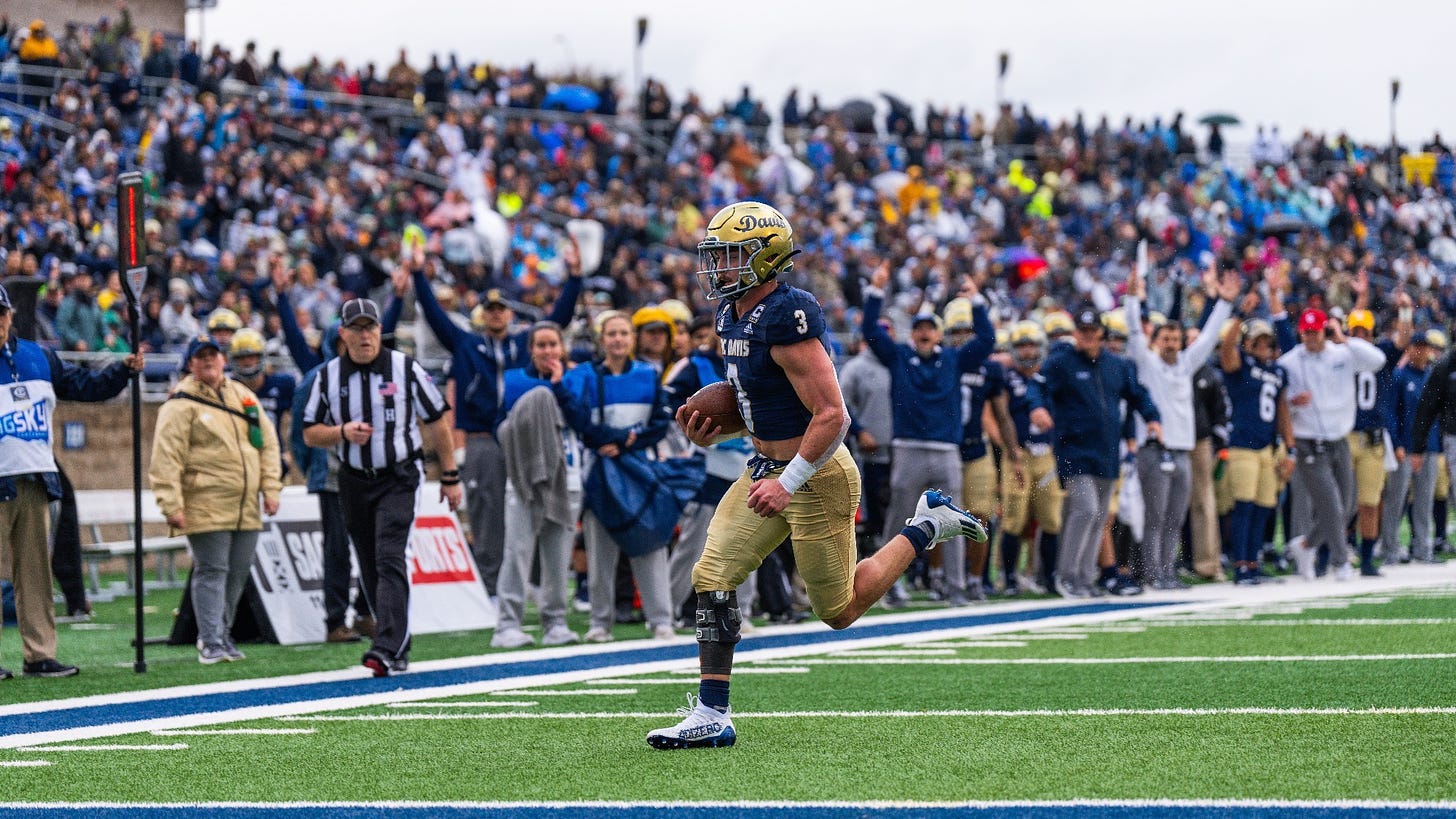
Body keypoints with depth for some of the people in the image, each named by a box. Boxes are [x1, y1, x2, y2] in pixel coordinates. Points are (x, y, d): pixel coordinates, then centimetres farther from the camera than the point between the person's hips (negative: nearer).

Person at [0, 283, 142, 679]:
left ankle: (40, 654, 10)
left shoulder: (39, 358, 14)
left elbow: (87, 386, 17)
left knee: (35, 570, 7)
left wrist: (124, 369, 3)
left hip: (36, 481, 5)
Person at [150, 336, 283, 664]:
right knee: (211, 572, -8)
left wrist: (270, 488, 8)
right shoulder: (181, 404, -5)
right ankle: (210, 644, -7)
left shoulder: (243, 396, 14)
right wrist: (171, 505, -16)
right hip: (206, 508, -6)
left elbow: (267, 442, 17)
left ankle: (223, 634, 23)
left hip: (246, 508, 6)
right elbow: (166, 458, -10)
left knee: (237, 573, 10)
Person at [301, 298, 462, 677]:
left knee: (390, 559, -17)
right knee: (371, 569, 7)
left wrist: (450, 477, 3)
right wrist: (343, 432, -14)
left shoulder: (405, 369, -3)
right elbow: (310, 433, 7)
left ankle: (386, 648, -26)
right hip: (353, 482, 4)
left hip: (398, 479, -4)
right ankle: (399, 645, 19)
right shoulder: (328, 376, 3)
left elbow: (436, 422, 3)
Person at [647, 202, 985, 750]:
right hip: (766, 468, 9)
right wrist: (713, 430, 1)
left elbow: (832, 416, -25)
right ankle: (711, 716, -2)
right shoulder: (733, 317, 6)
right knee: (711, 576, -4)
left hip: (816, 477, -9)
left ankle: (926, 528, 22)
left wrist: (787, 483, -27)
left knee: (840, 611, 5)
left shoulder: (787, 320, -24)